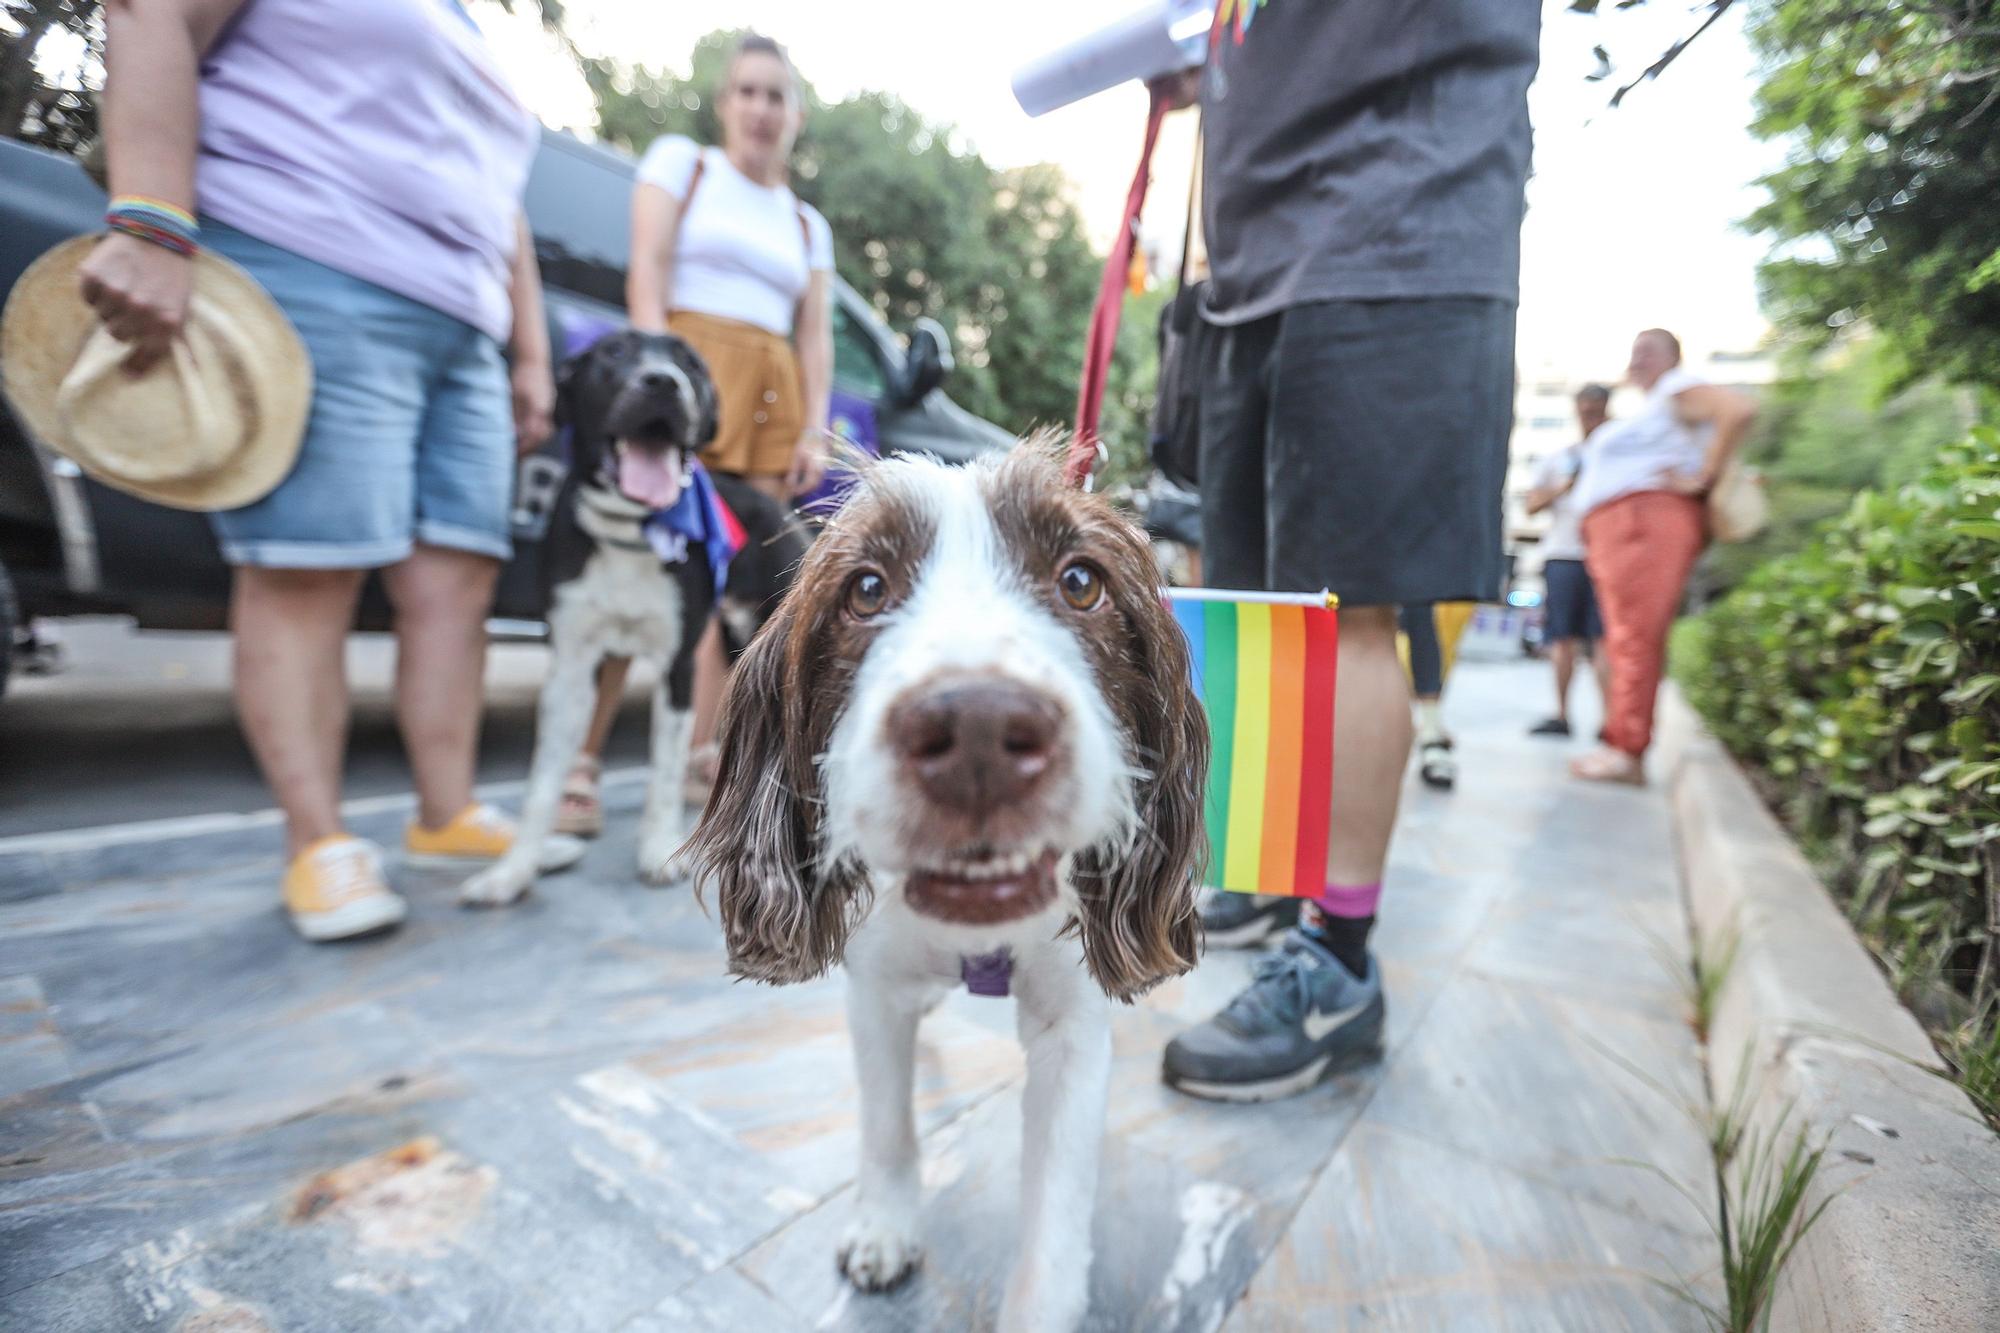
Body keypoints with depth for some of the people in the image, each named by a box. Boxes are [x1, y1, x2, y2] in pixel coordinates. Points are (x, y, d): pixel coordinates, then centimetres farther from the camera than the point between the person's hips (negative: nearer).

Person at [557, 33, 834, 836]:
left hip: (771, 397, 4)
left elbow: (815, 336, 14)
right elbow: (647, 268, 2)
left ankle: (708, 753, 4)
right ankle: (582, 764, -9)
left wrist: (814, 431, 1)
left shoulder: (809, 224, 23)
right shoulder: (680, 160, 14)